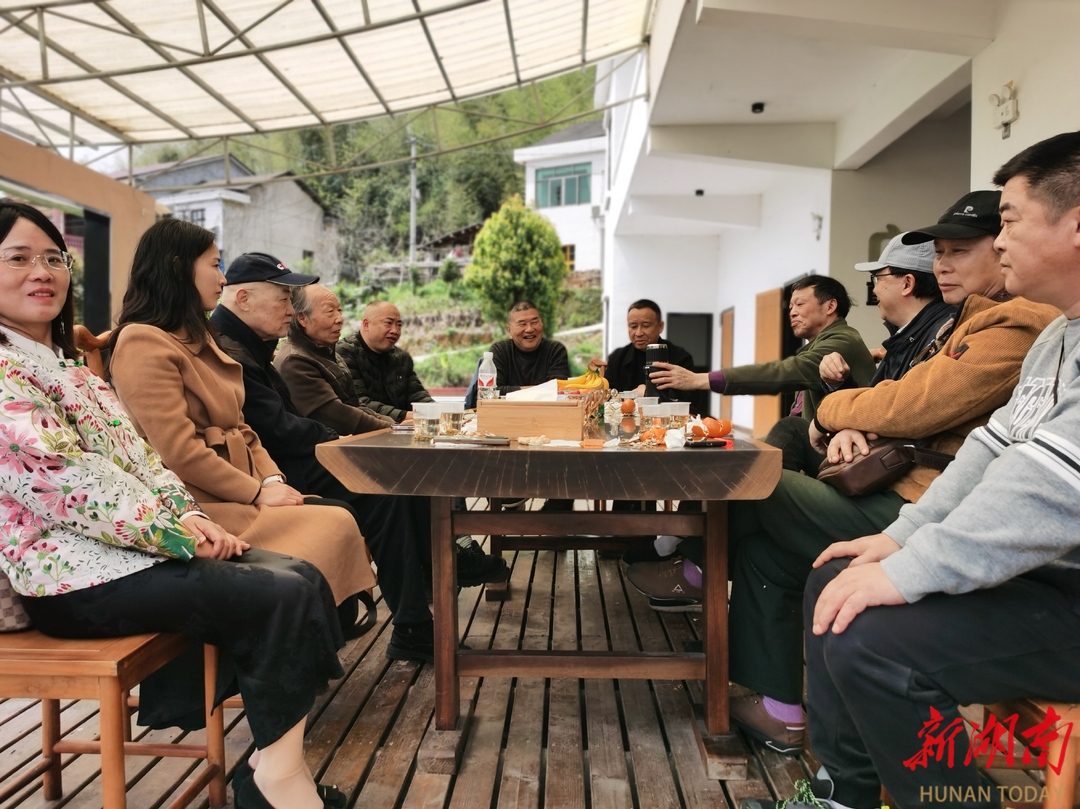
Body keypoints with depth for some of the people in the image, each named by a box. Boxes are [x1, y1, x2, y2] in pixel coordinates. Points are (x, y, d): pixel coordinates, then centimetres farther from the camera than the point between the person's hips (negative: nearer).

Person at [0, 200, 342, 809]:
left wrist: (191, 517, -2)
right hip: (76, 575, -9)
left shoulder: (70, 366, 19)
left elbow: (139, 455, 14)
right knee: (282, 597, -22)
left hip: (136, 544, 9)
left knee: (304, 577, -8)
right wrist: (179, 534, -16)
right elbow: (73, 484, -19)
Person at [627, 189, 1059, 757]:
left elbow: (912, 407, -21)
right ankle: (778, 711, 15)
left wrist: (833, 411, -2)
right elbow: (907, 402, 16)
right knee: (763, 550, 6)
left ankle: (695, 566, 25)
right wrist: (854, 429, -5)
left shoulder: (1014, 329, -16)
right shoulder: (977, 321, 19)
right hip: (911, 490, 10)